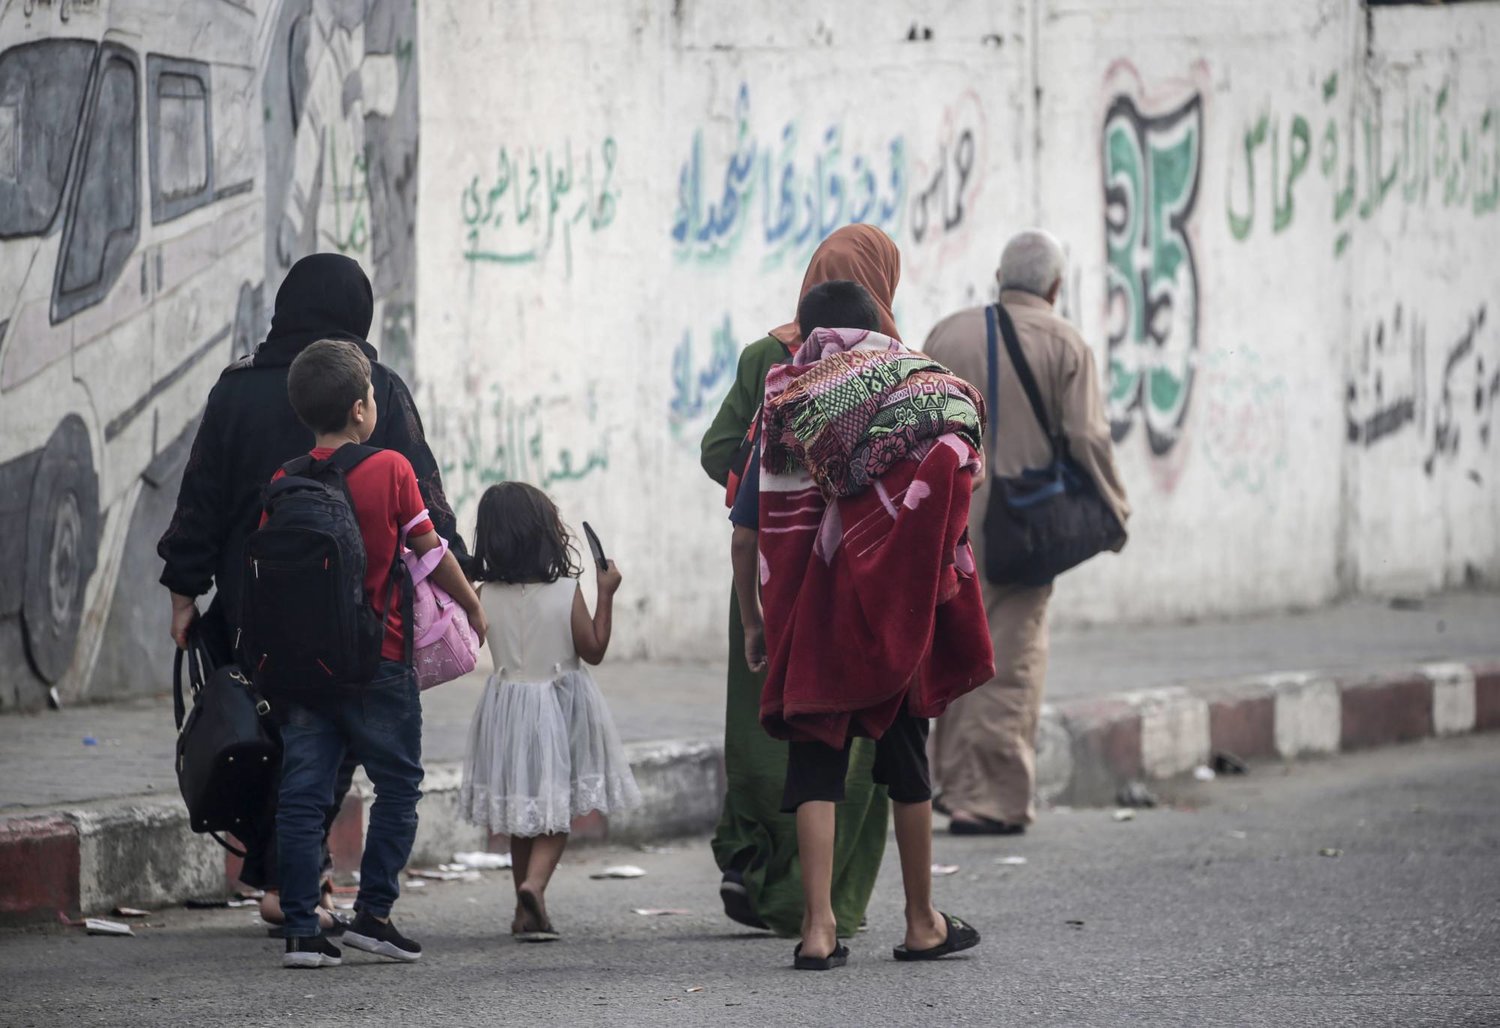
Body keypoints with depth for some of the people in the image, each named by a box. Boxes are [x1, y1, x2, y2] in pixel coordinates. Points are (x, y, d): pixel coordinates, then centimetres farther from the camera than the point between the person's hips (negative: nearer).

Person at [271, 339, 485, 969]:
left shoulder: (285, 481, 2)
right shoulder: (389, 470, -7)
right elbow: (429, 550, -3)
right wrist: (472, 606, 12)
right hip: (377, 658, -3)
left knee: (302, 793, 4)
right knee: (397, 783, 11)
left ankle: (300, 930, 0)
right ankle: (372, 912, 6)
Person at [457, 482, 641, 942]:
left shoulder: (486, 596, -7)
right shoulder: (565, 592, -14)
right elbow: (594, 649, -7)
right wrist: (605, 595, -1)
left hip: (507, 704, 3)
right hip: (560, 707, -3)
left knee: (520, 815, 15)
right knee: (557, 814, 4)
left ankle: (526, 909, 20)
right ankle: (534, 885, -20)